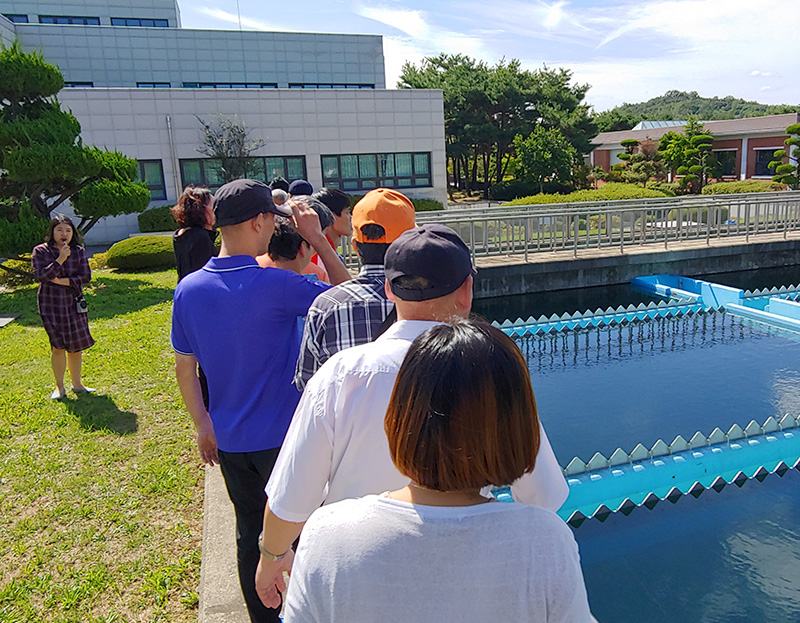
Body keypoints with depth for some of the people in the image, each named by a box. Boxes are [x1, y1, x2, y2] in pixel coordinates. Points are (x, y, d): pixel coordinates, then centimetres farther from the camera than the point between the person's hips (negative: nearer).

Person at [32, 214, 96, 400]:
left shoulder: (78, 252, 4)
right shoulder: (40, 251, -1)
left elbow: (86, 277, -2)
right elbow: (41, 275, -13)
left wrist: (63, 281, -13)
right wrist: (60, 259, -19)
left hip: (74, 304, 2)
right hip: (51, 304, -2)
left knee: (76, 345, 6)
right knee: (58, 345, -3)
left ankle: (77, 384, 21)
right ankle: (59, 386, 14)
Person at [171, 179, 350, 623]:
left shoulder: (189, 289, -4)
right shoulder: (277, 286, -21)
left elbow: (184, 366, 3)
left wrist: (203, 426, 13)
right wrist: (317, 239, -9)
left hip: (229, 440, 5)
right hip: (282, 436, -5)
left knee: (249, 532, 21)